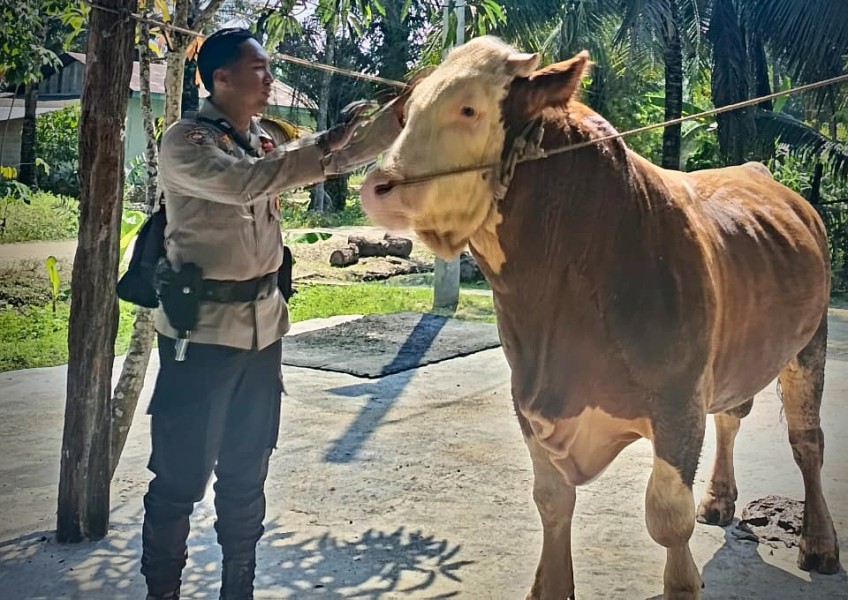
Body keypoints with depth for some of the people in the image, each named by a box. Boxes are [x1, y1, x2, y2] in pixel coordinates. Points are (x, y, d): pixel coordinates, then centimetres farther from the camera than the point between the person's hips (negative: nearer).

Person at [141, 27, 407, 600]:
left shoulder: (267, 142, 12)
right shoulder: (185, 141, -10)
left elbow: (340, 158, 14)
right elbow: (245, 183, -26)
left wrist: (399, 111, 4)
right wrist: (323, 143, -24)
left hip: (262, 323, 7)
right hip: (203, 328, -7)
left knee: (247, 472, 15)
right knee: (182, 475, 0)